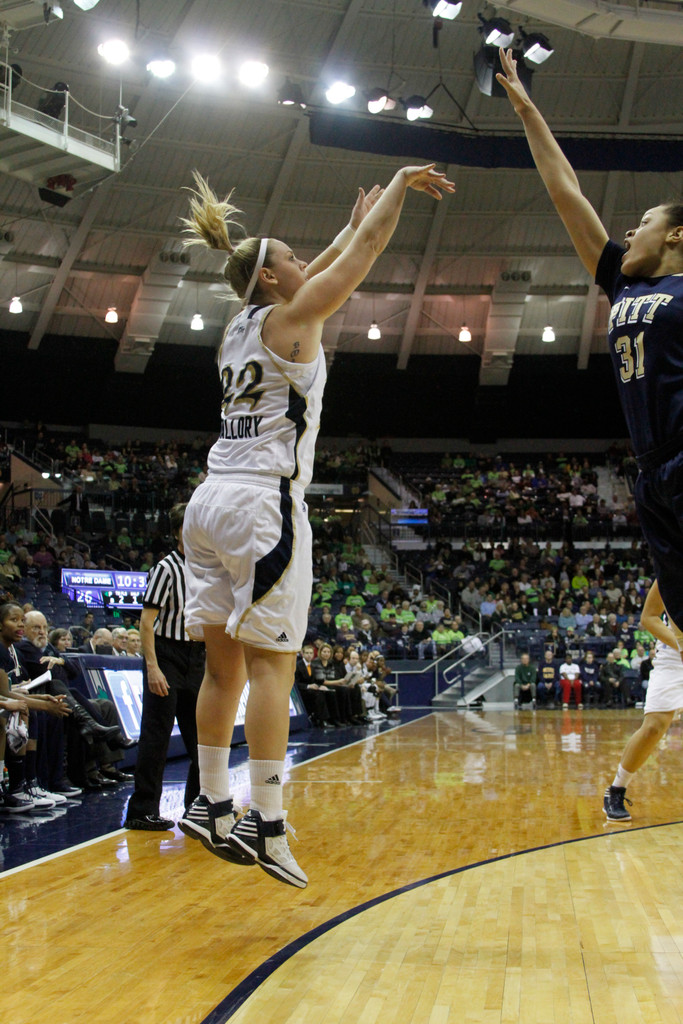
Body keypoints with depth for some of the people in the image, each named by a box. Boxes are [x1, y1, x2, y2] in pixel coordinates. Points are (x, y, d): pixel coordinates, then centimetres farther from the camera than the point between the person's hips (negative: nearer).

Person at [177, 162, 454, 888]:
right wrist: (401, 183, 16)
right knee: (270, 664, -8)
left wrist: (352, 225, 43)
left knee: (224, 665, 9)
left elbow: (312, 276, 36)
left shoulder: (240, 326, 18)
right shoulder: (289, 318, -2)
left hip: (211, 501, 8)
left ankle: (213, 808, 12)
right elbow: (367, 251, 3)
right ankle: (267, 826, -9)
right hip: (263, 502, -8)